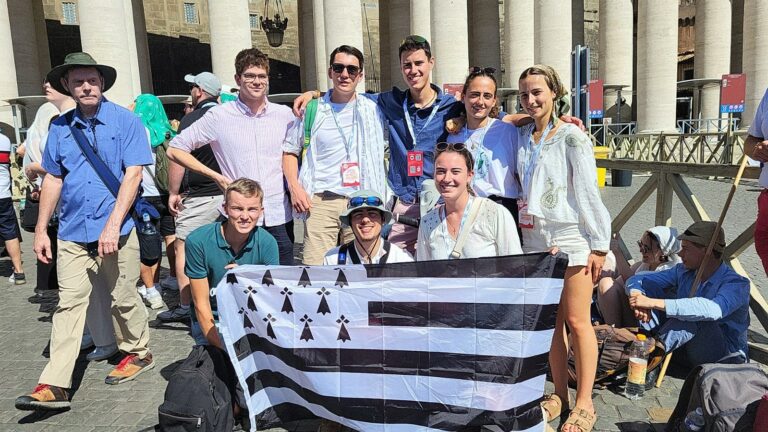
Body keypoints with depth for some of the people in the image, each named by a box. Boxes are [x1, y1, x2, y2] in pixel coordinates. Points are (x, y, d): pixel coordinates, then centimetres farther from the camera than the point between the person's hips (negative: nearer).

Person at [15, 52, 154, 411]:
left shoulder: (125, 121, -4)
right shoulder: (60, 128, 8)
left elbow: (133, 174, -10)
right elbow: (53, 179, 14)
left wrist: (112, 225, -17)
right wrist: (41, 229, 10)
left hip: (116, 231, -3)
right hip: (72, 233, 4)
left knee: (124, 299, 9)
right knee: (69, 304, 3)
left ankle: (138, 354, 30)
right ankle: (54, 385, 5)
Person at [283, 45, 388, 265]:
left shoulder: (372, 110, 9)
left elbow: (381, 154, 17)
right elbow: (290, 151, 14)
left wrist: (380, 198, 7)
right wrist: (295, 187, -2)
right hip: (320, 201, -1)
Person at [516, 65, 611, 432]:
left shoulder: (571, 137, -6)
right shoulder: (522, 137, 10)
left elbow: (588, 192, -9)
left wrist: (598, 244, -11)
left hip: (571, 237, -5)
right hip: (534, 238, 5)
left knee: (576, 321, -2)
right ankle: (559, 394, 23)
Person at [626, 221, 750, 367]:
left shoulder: (737, 283, -19)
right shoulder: (684, 272, 0)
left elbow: (713, 309, -41)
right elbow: (636, 280, -2)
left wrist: (654, 303, -44)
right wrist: (638, 298, -27)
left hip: (725, 358, -6)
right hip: (686, 351, 6)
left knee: (694, 318, -36)